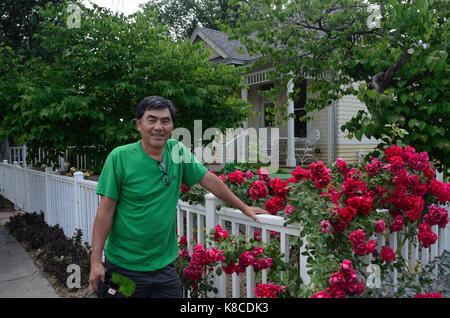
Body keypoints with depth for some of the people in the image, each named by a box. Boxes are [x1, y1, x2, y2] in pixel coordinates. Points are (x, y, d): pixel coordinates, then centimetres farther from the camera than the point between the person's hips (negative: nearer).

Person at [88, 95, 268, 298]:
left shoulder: (177, 151, -2)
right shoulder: (119, 157, -11)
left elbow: (208, 180, 7)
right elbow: (106, 210, -10)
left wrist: (244, 207, 12)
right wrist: (96, 261, -11)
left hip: (165, 265, 3)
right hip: (124, 267, -3)